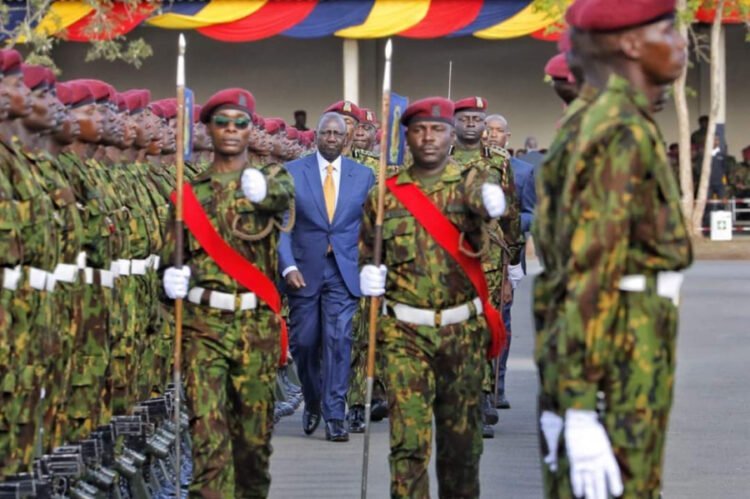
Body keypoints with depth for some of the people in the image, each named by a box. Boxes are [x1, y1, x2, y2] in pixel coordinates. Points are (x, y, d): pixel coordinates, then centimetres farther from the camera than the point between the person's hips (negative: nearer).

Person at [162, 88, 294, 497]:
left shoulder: (271, 176, 6)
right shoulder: (191, 189, 10)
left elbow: (284, 194, -20)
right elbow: (173, 254, 13)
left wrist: (263, 190, -43)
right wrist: (174, 278, -10)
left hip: (257, 323, 0)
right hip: (203, 323, 0)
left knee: (255, 431, 8)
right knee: (208, 433, -10)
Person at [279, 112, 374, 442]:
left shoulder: (363, 175, 7)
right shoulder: (292, 173, 1)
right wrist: (288, 266, -13)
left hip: (344, 270, 0)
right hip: (304, 271, 0)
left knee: (338, 340, -8)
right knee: (304, 343, 5)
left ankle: (334, 416, -4)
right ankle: (312, 402, 28)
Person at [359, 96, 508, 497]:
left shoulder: (471, 182, 1)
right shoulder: (384, 195, 6)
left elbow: (485, 197, -26)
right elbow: (367, 255, 20)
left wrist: (488, 199, -50)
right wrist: (368, 276, -3)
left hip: (463, 331, 0)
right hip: (405, 332, 0)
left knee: (461, 437, 11)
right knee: (408, 439, -9)